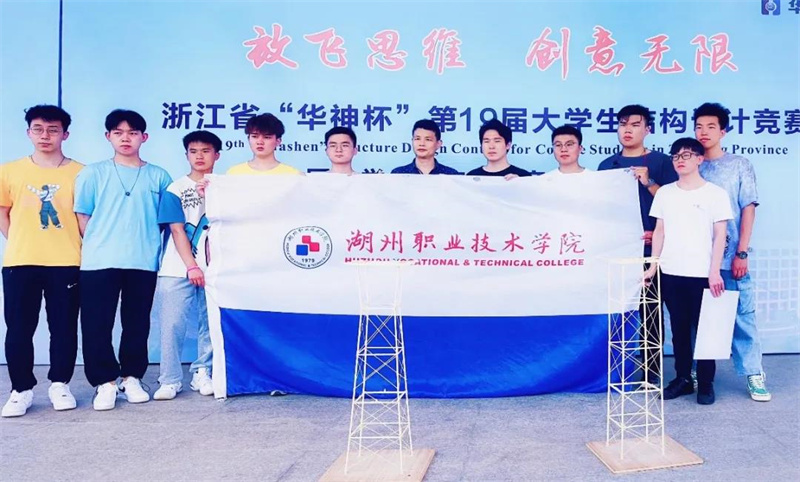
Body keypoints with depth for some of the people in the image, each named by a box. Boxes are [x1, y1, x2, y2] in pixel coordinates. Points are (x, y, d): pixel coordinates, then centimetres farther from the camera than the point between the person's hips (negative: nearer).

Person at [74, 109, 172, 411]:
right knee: (97, 325, 0)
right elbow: (82, 216, 6)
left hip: (144, 262, 1)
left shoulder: (158, 177, 8)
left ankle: (131, 378, 22)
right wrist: (97, 245, 0)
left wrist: (152, 246, 2)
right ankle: (105, 383, 11)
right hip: (99, 262, -1)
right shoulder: (93, 174, 6)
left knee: (137, 324, 8)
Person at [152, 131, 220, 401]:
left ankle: (202, 374, 17)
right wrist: (192, 267, -9)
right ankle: (170, 380, 8)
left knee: (210, 323, 4)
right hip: (179, 268, -1)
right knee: (173, 324, -1)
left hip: (214, 268, 1)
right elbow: (177, 230, -3)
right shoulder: (175, 189, 3)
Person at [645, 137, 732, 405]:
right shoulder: (664, 193, 8)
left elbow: (720, 236, -4)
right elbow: (659, 232, 10)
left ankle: (706, 383, 14)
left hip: (702, 274, -3)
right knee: (679, 329, 10)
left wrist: (714, 271, -11)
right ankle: (683, 378, 21)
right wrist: (653, 265, 4)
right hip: (670, 273, 3)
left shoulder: (715, 193, -1)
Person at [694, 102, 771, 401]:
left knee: (743, 315, 2)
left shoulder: (740, 165, 5)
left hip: (731, 258, -1)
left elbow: (748, 209, 0)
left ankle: (754, 373, 12)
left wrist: (742, 253, -8)